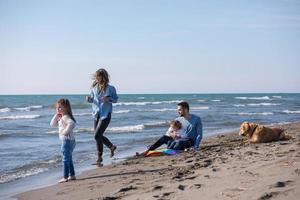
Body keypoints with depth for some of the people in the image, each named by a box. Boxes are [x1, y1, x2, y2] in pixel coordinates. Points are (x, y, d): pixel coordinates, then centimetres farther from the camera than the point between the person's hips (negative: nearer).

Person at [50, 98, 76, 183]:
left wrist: (66, 131, -26)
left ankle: (65, 177, 0)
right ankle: (72, 175, 24)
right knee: (68, 159, 17)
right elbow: (52, 124, 18)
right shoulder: (60, 117, 16)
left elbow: (72, 123, -35)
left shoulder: (65, 117, -16)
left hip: (67, 140, -10)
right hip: (65, 140, 10)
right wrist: (56, 116, 6)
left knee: (66, 159, -5)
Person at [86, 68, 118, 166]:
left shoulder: (110, 88, -8)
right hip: (96, 114, 6)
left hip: (105, 115, -6)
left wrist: (108, 99, -17)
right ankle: (112, 147, 35)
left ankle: (99, 158, 2)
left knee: (97, 135, -13)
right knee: (99, 136, 10)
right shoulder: (94, 88, 5)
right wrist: (89, 99, -6)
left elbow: (115, 99, 2)